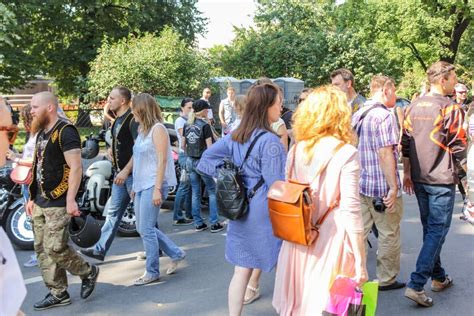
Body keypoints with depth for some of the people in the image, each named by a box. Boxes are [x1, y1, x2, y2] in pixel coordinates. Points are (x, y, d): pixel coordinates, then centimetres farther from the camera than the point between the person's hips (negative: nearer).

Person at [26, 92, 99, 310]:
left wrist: (71, 200, -23)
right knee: (42, 249, 9)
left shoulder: (65, 132, -12)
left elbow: (76, 168, -19)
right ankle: (58, 293, 19)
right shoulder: (41, 133, 15)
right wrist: (32, 198, 19)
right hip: (40, 202, 9)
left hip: (58, 202, -9)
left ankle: (88, 272, 15)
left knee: (55, 248, -9)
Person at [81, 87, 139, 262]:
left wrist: (126, 171, -24)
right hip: (120, 173, 9)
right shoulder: (117, 120, 13)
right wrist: (113, 149, 10)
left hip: (133, 173, -9)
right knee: (113, 212, 11)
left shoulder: (133, 120, -15)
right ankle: (100, 249, 17)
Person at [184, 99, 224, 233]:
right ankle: (214, 223, 5)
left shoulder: (187, 126, 6)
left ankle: (198, 223, 15)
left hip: (190, 162, 6)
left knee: (195, 193, 11)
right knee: (212, 191, 6)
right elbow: (210, 147, -14)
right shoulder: (205, 126, -13)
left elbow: (184, 145, 12)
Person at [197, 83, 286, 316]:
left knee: (241, 270, 11)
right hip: (266, 212, -6)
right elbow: (276, 185, -18)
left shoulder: (235, 136, 5)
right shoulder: (269, 141, -18)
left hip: (241, 211, 7)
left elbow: (205, 160, 9)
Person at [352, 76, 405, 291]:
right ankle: (386, 279, 21)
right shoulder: (384, 115, -15)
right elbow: (385, 154, -20)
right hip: (382, 187, -8)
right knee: (389, 236, 8)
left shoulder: (357, 115, 10)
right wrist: (393, 187, -19)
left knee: (359, 232, 12)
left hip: (360, 184, 8)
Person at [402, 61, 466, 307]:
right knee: (437, 231, -1)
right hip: (441, 180, -7)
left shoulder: (414, 106, 8)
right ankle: (416, 285, -7)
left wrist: (407, 173, 16)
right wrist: (464, 171, 9)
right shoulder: (451, 108, -12)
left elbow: (405, 143, 10)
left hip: (418, 179, 7)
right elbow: (458, 147, -9)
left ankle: (438, 277, 30)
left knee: (429, 228, 18)